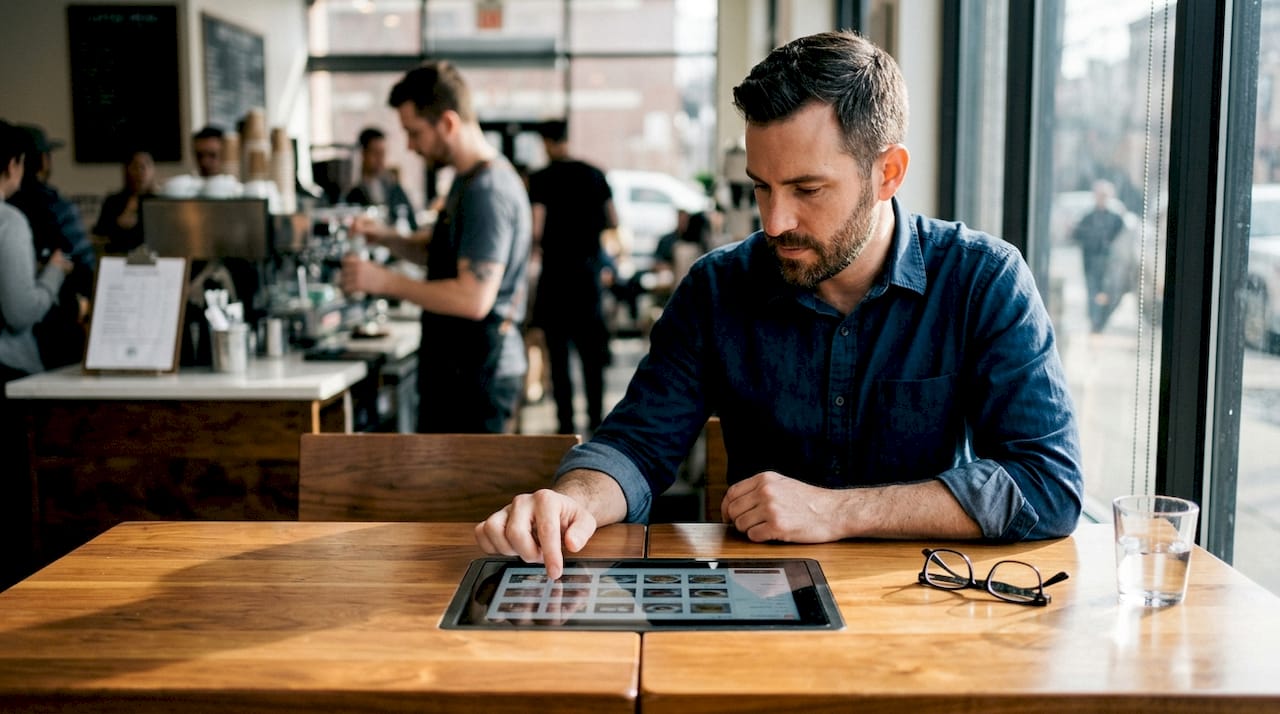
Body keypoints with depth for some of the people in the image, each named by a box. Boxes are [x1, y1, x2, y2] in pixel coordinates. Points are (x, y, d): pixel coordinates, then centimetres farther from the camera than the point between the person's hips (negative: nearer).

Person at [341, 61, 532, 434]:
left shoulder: (487, 190, -20)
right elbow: (440, 250, 26)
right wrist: (387, 237, 7)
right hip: (456, 366, 11)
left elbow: (474, 299, -27)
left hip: (476, 373, -11)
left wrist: (385, 281, -20)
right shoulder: (467, 179, 13)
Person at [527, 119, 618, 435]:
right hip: (589, 267, 4)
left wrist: (535, 246, 4)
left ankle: (566, 422, 4)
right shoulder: (594, 174, 4)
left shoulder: (541, 179, -9)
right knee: (591, 346, 12)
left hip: (556, 270, -4)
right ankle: (596, 418, 15)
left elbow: (536, 229, -17)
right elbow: (613, 221, 6)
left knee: (558, 349, 3)